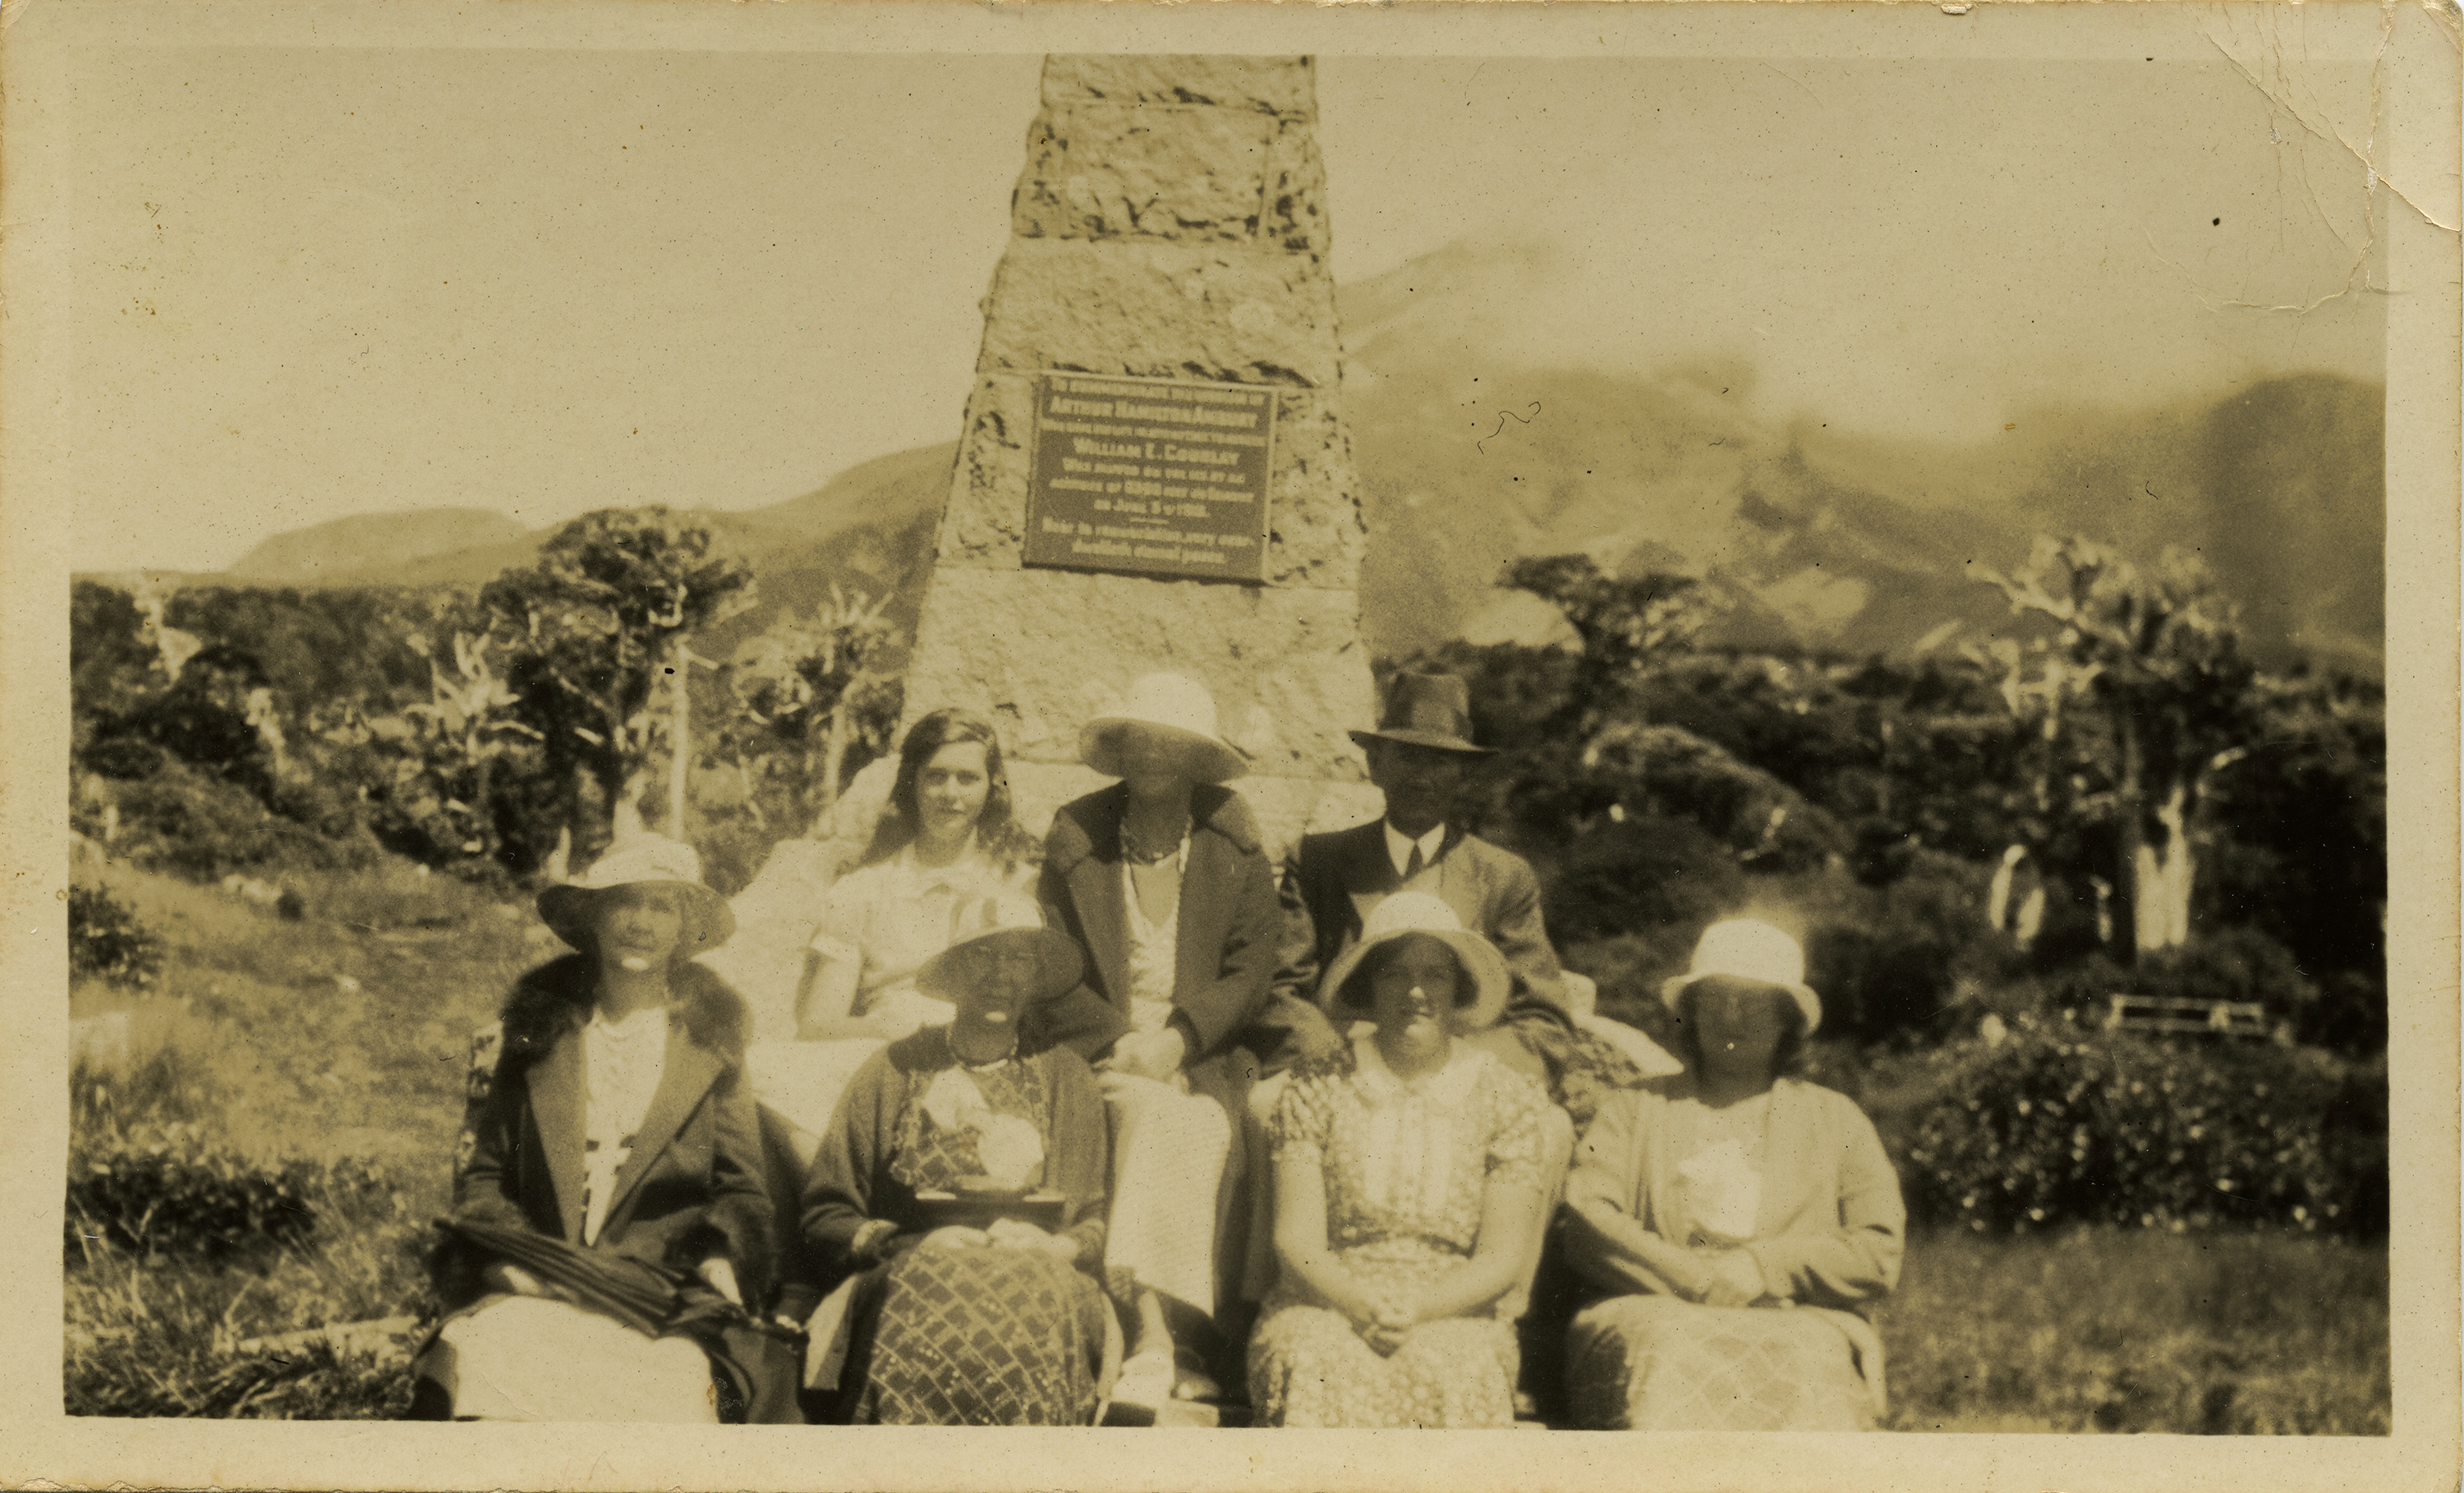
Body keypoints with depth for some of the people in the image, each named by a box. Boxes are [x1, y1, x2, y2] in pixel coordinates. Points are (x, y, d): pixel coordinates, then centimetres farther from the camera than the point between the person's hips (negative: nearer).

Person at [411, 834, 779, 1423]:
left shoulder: (709, 1041, 14)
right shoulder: (536, 1026, 15)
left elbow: (741, 1194, 16)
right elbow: (480, 1170, 16)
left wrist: (720, 1259, -5)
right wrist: (510, 1250, -3)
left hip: (664, 1302, -1)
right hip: (530, 1292, 1)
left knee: (661, 1391, -34)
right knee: (466, 1366, -32)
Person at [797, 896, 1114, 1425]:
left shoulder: (1068, 1079, 20)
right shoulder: (892, 1070, 14)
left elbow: (1098, 1223, 19)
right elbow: (825, 1217, 11)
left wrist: (1052, 1245, -5)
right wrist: (911, 1244, -7)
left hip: (1037, 1282, 1)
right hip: (910, 1279, -1)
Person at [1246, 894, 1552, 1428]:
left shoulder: (1511, 1100, 7)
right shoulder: (1317, 1088, 6)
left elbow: (1501, 1258, 2)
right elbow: (1296, 1239, 0)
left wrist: (1418, 1308, -16)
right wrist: (1361, 1305, -19)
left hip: (1452, 1317, 0)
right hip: (1325, 1309, 0)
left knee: (1451, 1378, -34)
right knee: (1331, 1372, -34)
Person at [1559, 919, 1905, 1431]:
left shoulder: (1836, 1120, 23)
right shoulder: (1634, 1110, 22)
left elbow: (1879, 1255, 11)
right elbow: (1586, 1226, 5)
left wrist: (1763, 1268, -5)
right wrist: (1698, 1278, -9)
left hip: (1800, 1321, 0)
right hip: (1656, 1316, 0)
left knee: (1805, 1366, -37)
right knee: (1670, 1355, -37)